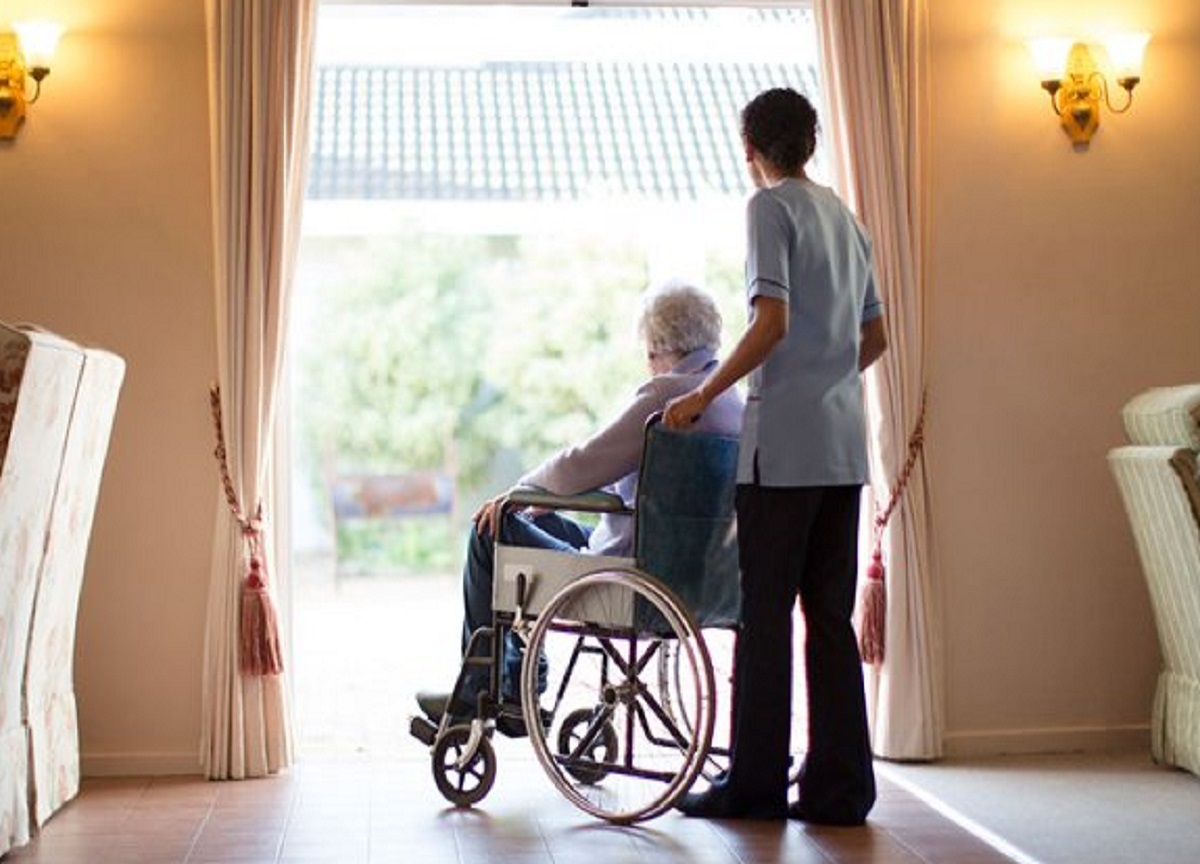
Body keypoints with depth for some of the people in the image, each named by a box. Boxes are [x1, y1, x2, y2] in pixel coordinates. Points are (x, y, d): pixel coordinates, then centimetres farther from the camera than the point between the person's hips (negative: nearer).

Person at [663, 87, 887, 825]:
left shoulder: (770, 206, -4)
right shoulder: (846, 217, 18)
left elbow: (773, 322, -16)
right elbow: (875, 337, 21)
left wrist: (704, 396, -11)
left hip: (784, 441, -7)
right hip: (843, 445, 7)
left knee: (765, 613, 0)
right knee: (832, 615, 8)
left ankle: (756, 784, 5)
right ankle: (839, 787, 10)